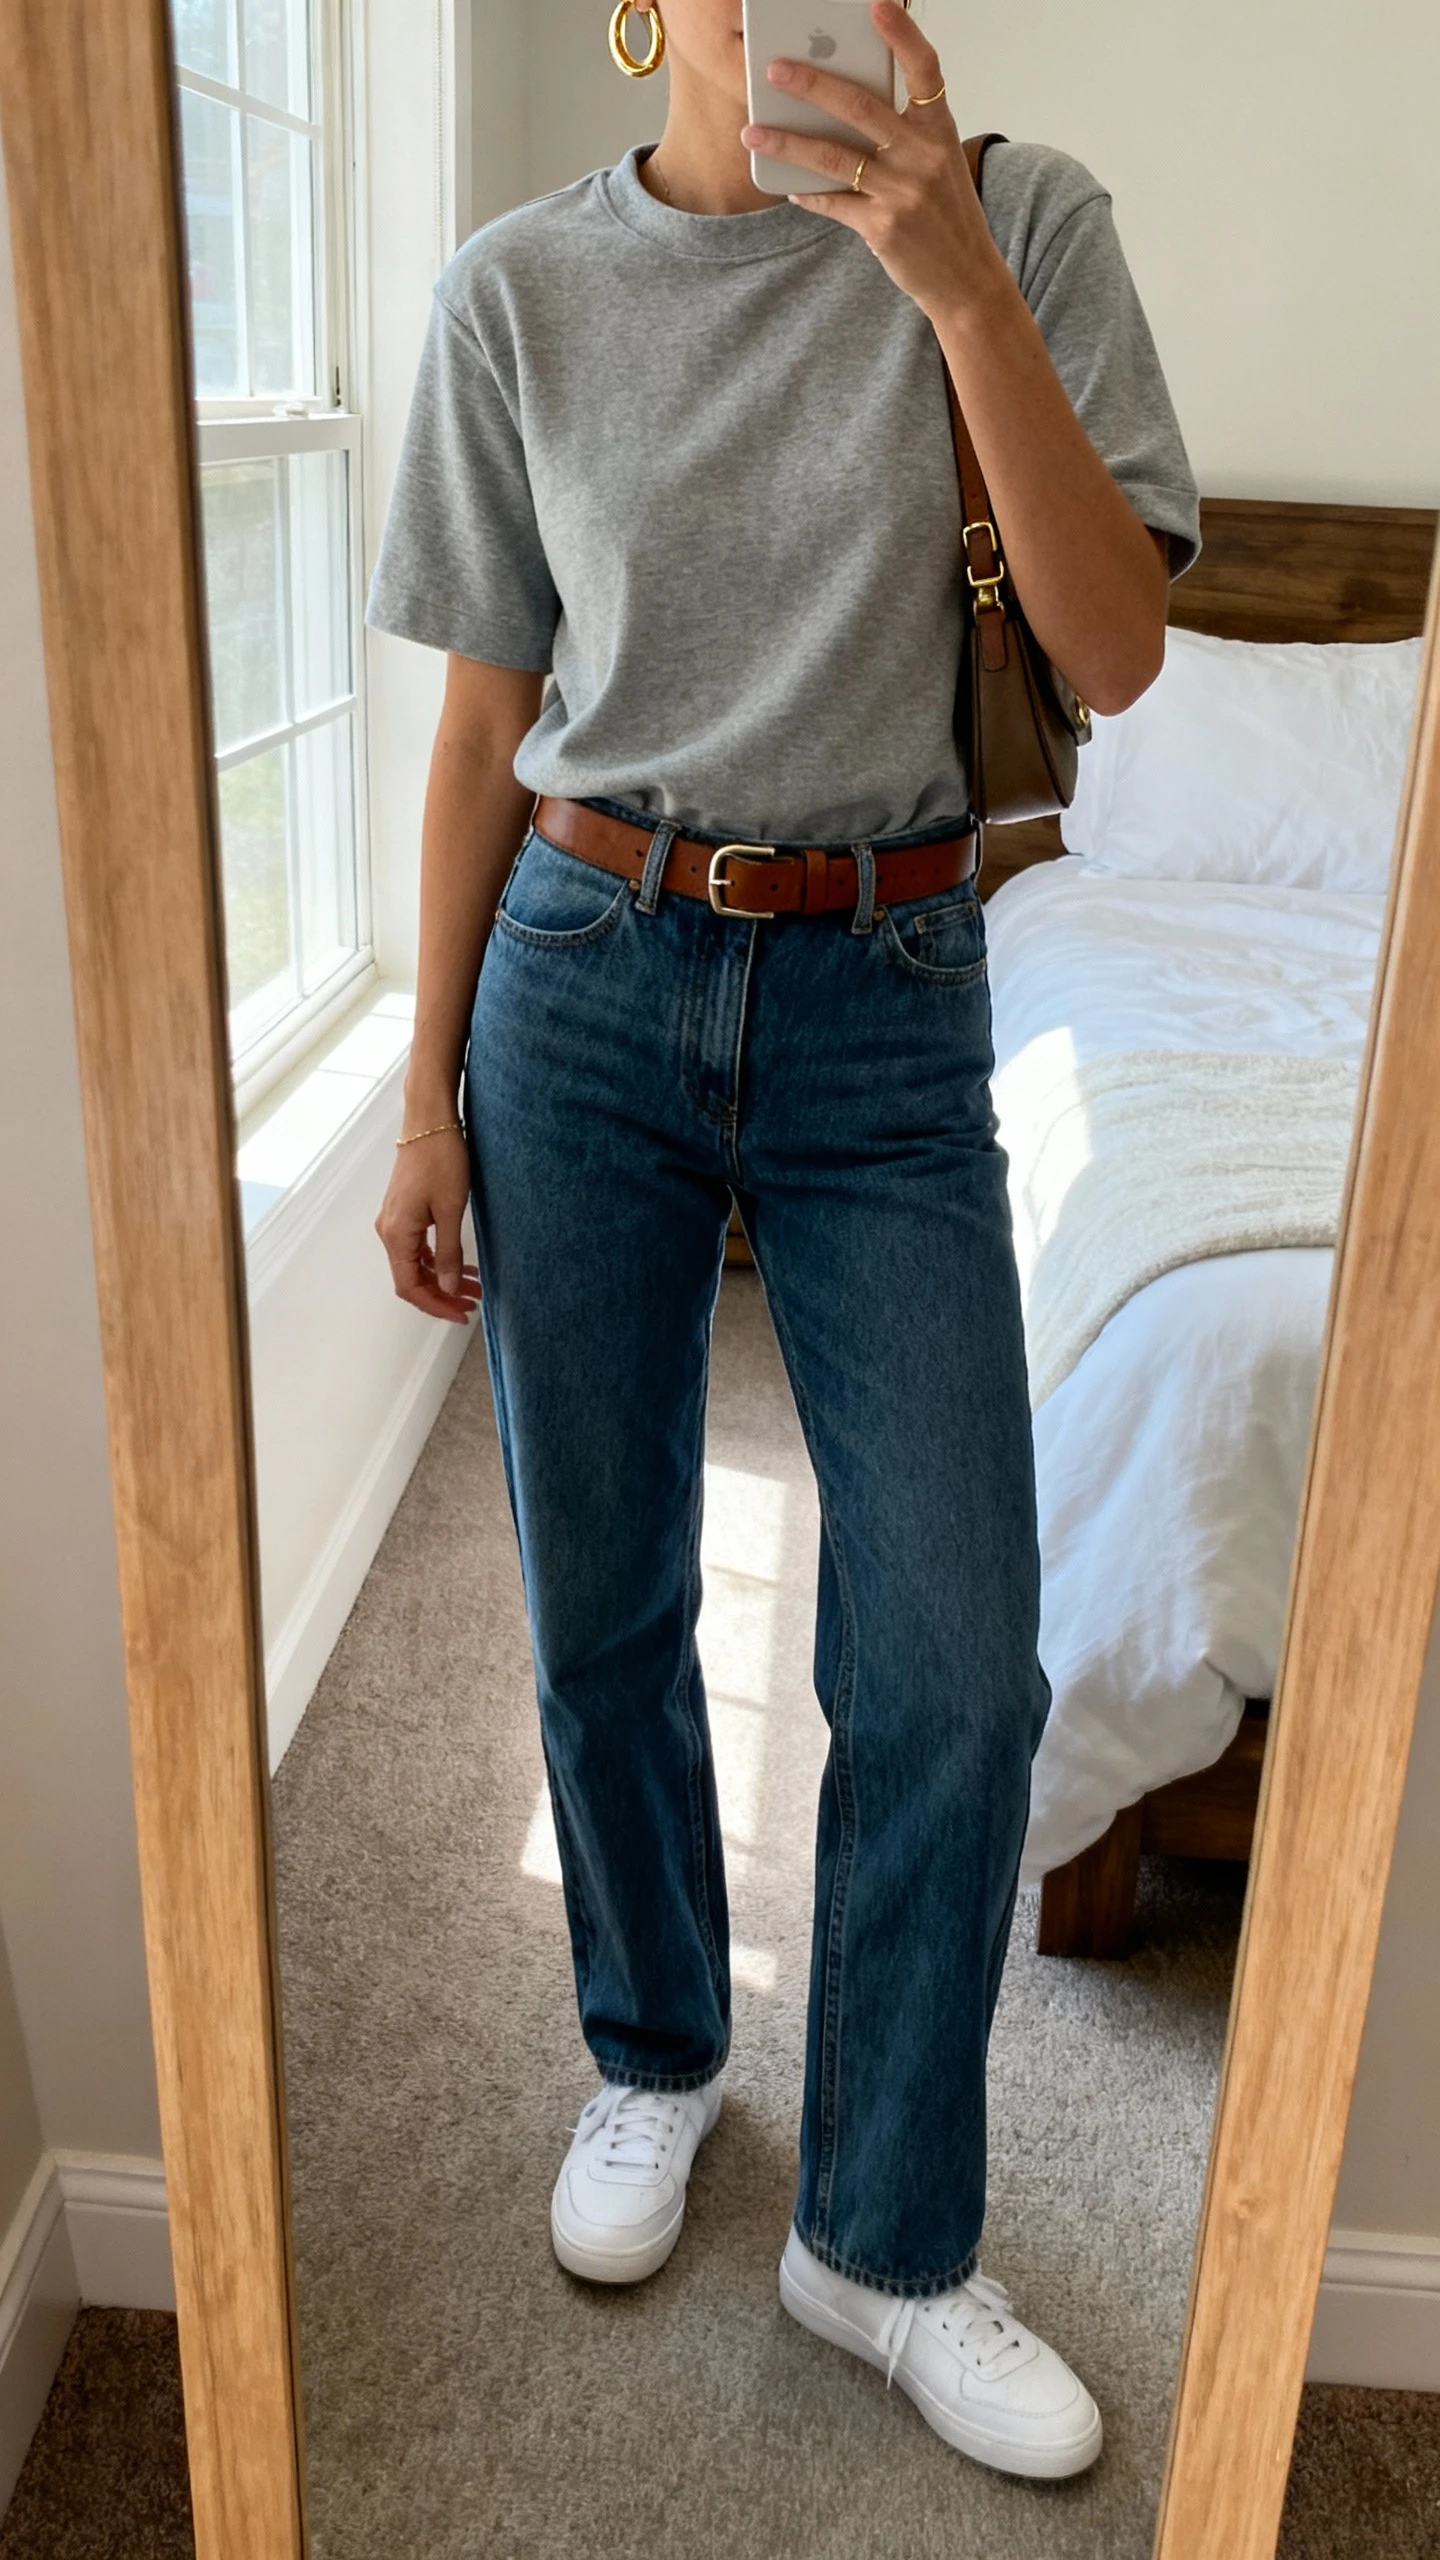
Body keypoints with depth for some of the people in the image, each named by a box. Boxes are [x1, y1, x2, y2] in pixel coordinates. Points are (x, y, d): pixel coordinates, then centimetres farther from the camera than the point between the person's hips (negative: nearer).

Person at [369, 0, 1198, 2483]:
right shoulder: (523, 288, 4)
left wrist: (957, 281, -20)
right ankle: (654, 2058, 38)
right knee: (603, 1605, 10)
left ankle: (884, 2239, 22)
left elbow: (1115, 651, -9)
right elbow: (486, 725, 5)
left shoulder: (1024, 228, 1)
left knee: (953, 1661, -2)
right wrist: (431, 1099, 4)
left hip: (886, 1003, 0)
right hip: (589, 984, 1)